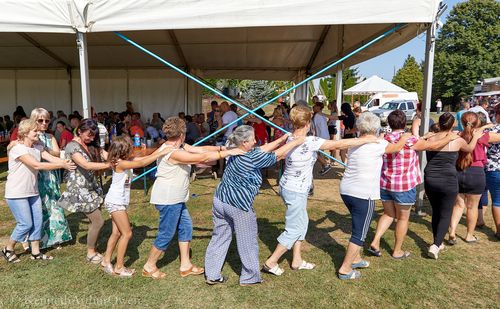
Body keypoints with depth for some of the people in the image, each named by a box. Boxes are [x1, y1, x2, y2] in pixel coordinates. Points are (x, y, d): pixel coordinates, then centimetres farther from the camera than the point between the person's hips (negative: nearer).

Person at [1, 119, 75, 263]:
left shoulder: (37, 148, 4)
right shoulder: (17, 149, -20)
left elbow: (53, 158, -7)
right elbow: (37, 165, -28)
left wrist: (69, 163, -22)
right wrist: (62, 165, -29)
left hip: (33, 192, 7)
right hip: (17, 194, -7)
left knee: (38, 221, 7)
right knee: (26, 224, -3)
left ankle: (36, 252, 20)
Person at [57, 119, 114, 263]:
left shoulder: (92, 145, 8)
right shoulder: (72, 147, -16)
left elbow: (107, 155, -5)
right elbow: (86, 165, -30)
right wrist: (109, 165, -39)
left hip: (92, 186, 7)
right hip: (80, 189, -7)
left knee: (94, 220, 11)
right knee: (98, 221, -3)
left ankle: (93, 249, 27)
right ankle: (90, 253, 16)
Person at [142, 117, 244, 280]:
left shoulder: (180, 146, 6)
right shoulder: (173, 152, -25)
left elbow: (201, 149, 5)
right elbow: (202, 158, -29)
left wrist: (221, 148, -6)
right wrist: (227, 152, -25)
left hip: (176, 199, 10)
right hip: (168, 200, -10)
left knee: (186, 228, 16)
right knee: (166, 235, 2)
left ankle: (185, 266, 27)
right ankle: (149, 267, 23)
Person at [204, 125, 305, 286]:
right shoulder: (251, 158, -20)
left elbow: (262, 149, 10)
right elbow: (278, 155, -13)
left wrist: (282, 139, 12)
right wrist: (296, 142, -1)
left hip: (220, 199, 8)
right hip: (239, 206, -8)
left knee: (220, 237, 16)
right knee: (248, 242, 10)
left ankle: (211, 275, 24)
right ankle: (250, 277, 24)